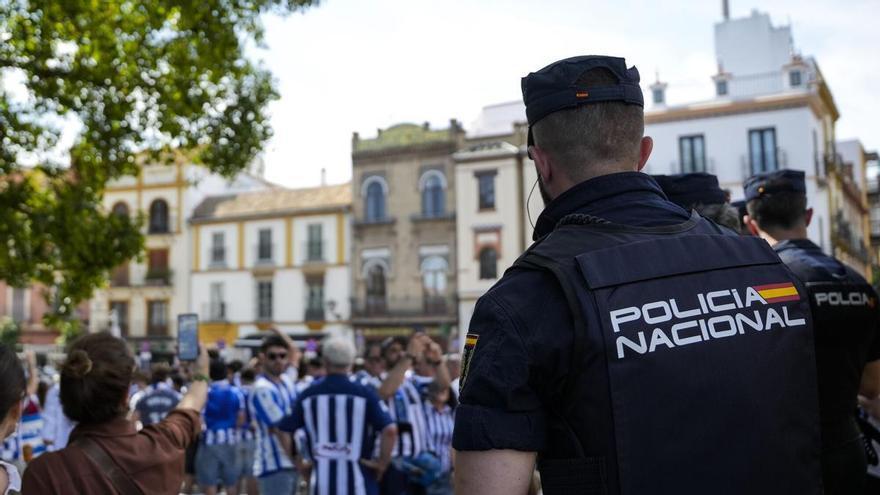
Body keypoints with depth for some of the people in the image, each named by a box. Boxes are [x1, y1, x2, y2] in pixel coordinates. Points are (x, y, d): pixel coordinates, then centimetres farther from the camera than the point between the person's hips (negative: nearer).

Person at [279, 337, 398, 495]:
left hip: (322, 478, 2)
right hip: (357, 476, -2)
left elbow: (283, 431, 6)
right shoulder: (364, 393, -6)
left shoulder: (308, 395, 2)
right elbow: (390, 429, -14)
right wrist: (383, 462, -2)